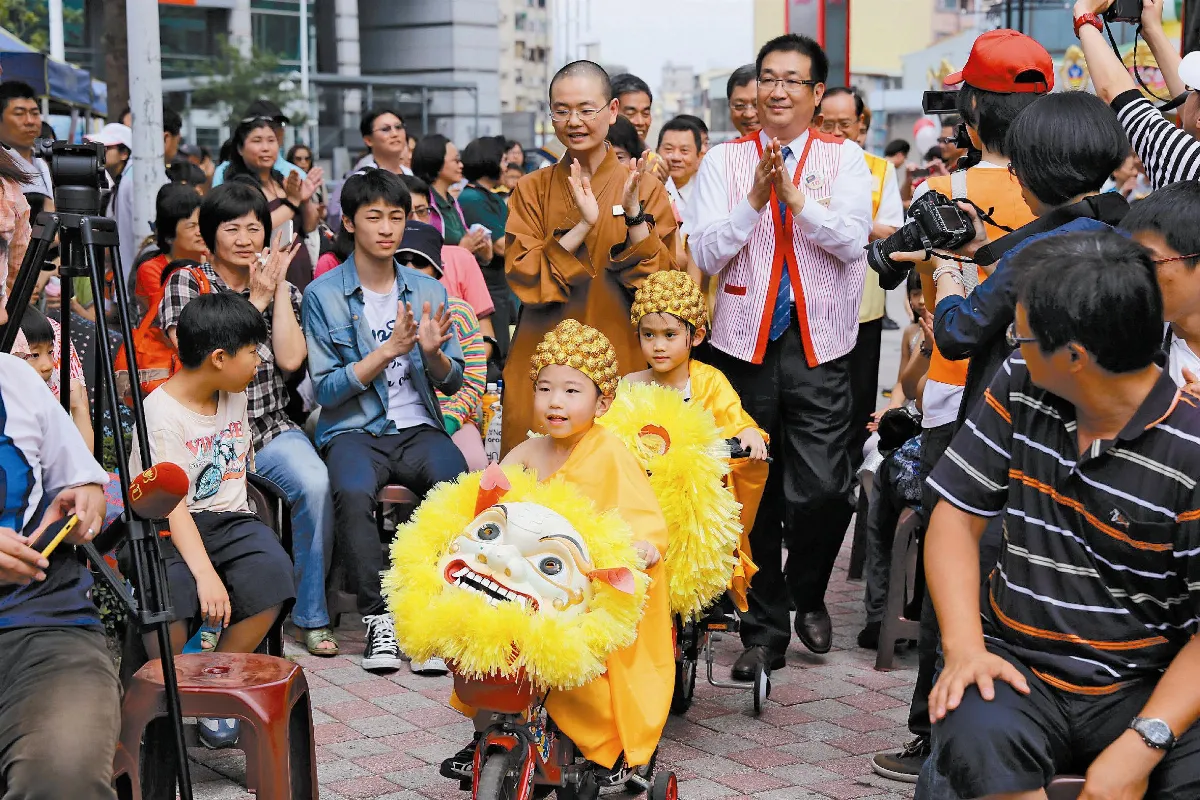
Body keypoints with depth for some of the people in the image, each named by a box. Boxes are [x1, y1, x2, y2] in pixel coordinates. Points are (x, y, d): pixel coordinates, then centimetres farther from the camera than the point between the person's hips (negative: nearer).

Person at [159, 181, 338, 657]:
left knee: (315, 482, -30)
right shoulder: (184, 284, 6)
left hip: (271, 430, 2)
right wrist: (256, 299, -6)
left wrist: (279, 288, -1)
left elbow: (290, 359, -3)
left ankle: (311, 616, -14)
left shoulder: (283, 290, 14)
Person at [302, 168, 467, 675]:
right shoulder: (324, 295, 1)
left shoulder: (427, 290, 11)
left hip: (419, 428, 3)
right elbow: (326, 389, -6)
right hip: (353, 429, -2)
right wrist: (388, 351, -15)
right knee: (353, 491, -36)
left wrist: (432, 352, -10)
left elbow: (452, 382, 12)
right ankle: (378, 617, -20)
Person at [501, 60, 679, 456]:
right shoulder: (532, 189, 5)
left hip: (620, 363, -1)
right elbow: (524, 279, -6)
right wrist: (583, 224, -17)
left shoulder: (644, 188, 2)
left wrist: (634, 214, -18)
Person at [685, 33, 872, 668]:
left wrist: (797, 197, -19)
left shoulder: (843, 158, 6)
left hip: (820, 345, -1)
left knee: (823, 489, -8)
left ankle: (808, 597, 22)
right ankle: (764, 628, 19)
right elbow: (705, 253, -1)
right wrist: (755, 199, -13)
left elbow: (852, 240, -8)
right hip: (745, 342, 1)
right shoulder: (724, 161, 7)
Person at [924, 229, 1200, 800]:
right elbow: (958, 516, 4)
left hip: (1146, 688, -2)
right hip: (1018, 667, 2)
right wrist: (963, 646, -12)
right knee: (977, 742, -31)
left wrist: (1143, 744, -24)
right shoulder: (1019, 388, 3)